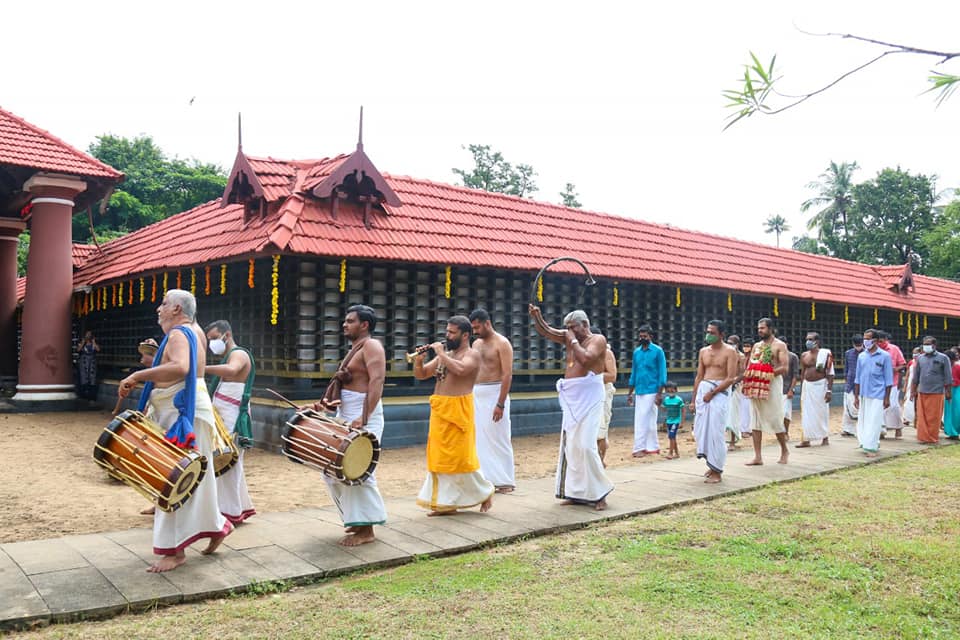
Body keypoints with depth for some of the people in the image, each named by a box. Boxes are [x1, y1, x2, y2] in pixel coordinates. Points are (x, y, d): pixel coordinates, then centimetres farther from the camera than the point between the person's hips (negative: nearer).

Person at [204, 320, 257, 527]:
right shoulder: (229, 356, 22)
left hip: (232, 422, -10)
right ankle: (240, 507, 24)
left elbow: (231, 370, -35)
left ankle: (230, 512, -1)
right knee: (230, 464, 15)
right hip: (224, 420, 11)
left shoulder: (238, 354, -11)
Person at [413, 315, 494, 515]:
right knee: (440, 457, 7)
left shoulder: (472, 354, -5)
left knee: (461, 457, -3)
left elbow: (460, 369, -26)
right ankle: (446, 503, 14)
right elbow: (420, 374, 16)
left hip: (458, 411, -7)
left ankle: (485, 492, 17)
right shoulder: (444, 354, 16)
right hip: (439, 410, 7)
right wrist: (418, 360, -3)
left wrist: (441, 353, -16)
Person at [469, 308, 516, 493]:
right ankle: (486, 478, 15)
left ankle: (505, 481, 7)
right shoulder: (476, 344, 14)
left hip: (494, 394, -7)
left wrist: (500, 404, -20)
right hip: (476, 395, 7)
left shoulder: (502, 343, -8)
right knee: (480, 439, 7)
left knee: (498, 439, -3)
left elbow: (507, 375, -14)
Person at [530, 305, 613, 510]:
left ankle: (598, 493, -2)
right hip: (572, 399, 7)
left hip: (589, 399, -7)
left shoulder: (598, 339, -5)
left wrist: (573, 341, -9)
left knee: (586, 445, -14)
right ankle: (576, 492, 14)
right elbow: (545, 331, 13)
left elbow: (585, 358, -22)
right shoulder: (569, 338, 14)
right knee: (570, 445, 6)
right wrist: (536, 316, -4)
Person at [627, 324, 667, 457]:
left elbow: (662, 373, -6)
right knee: (649, 420, 11)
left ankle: (639, 448, -5)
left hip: (651, 391, -6)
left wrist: (659, 393, -12)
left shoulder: (657, 351, -4)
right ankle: (653, 447, 19)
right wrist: (630, 393, 14)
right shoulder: (636, 352, 11)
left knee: (642, 420, -8)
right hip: (639, 392, 6)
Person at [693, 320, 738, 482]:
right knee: (701, 428, 3)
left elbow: (731, 378, -10)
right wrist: (694, 399, 11)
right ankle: (712, 463, 22)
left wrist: (712, 393, -15)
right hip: (703, 390, 6)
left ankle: (717, 472, 3)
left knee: (715, 431, -7)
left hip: (720, 391, -6)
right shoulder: (703, 351, 14)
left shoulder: (729, 351, -3)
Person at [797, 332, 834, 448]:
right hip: (807, 386, 4)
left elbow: (830, 373, -7)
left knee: (822, 412, 4)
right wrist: (801, 390, 12)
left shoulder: (825, 353, -6)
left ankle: (825, 437, 19)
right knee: (806, 413, 2)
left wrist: (829, 390, -13)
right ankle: (806, 439, 6)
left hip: (820, 385, -4)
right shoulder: (804, 355, 7)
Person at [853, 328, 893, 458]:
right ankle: (872, 444, 23)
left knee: (874, 422, -6)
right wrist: (856, 396, 10)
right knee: (863, 421, 8)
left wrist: (887, 398, -4)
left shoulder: (884, 356, -2)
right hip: (864, 395, 5)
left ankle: (871, 448, 0)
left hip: (878, 395, -5)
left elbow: (888, 379, -1)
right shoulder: (862, 356, 9)